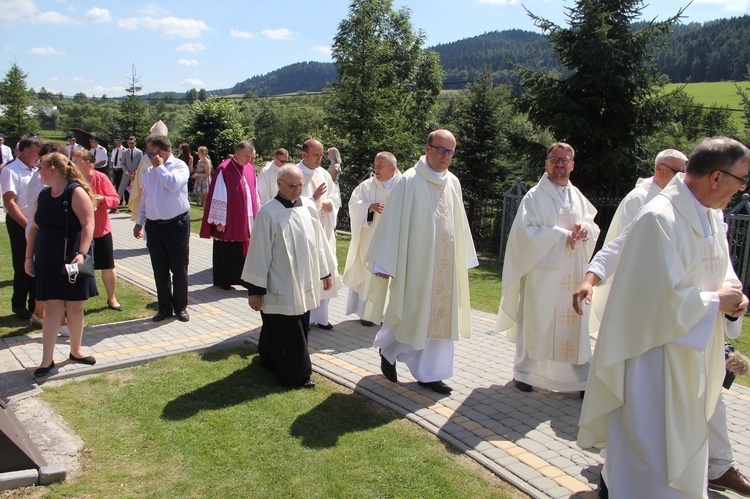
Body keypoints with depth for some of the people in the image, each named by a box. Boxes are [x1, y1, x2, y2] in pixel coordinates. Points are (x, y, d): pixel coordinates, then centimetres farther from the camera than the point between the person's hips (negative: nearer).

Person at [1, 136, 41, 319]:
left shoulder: (34, 171, 12)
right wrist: (28, 225, -20)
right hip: (20, 225, -7)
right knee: (23, 267, 3)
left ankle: (35, 305, 24)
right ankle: (19, 306, 19)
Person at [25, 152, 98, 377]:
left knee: (75, 307, 7)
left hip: (72, 261, -4)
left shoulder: (76, 192, -11)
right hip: (47, 261, 4)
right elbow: (35, 228, 15)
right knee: (52, 308, 4)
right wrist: (29, 256, 11)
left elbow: (88, 225, -18)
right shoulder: (43, 196, 9)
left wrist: (82, 253, -27)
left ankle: (76, 350, 24)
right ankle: (47, 360, 6)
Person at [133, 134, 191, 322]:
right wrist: (139, 222, 16)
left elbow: (173, 184, -24)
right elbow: (144, 198, 18)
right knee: (160, 270, 10)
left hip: (177, 224, -5)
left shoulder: (179, 166, -4)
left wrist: (160, 166, -12)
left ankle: (180, 307, 17)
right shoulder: (149, 172, 13)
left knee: (179, 269, 4)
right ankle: (165, 307, 21)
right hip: (154, 226, 5)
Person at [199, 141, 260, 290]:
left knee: (245, 249, 8)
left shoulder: (250, 169, 8)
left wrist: (257, 214, 13)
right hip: (229, 222, -6)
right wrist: (219, 221, -12)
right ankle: (224, 281, 17)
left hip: (248, 221, 6)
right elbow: (218, 197, -12)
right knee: (226, 251, 5)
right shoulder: (224, 170, -12)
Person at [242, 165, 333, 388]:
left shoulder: (308, 206, 2)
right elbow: (259, 252, -11)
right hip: (280, 289, -5)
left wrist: (325, 272, 17)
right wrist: (255, 290, -10)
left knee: (300, 331, 15)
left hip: (304, 285, 6)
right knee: (285, 334, 3)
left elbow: (318, 242, 13)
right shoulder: (268, 212, -13)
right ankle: (296, 374, 20)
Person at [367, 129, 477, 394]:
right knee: (411, 313, 4)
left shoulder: (453, 183, 7)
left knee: (439, 315, 9)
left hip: (445, 264, 6)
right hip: (416, 262, -6)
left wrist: (463, 259, 13)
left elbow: (459, 223, 13)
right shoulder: (409, 181, -11)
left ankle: (429, 373, 20)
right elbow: (392, 221, -11)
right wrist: (385, 262, -12)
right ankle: (387, 348, 33)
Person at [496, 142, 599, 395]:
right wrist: (563, 235, -15)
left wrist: (585, 229, -6)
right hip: (542, 273, -5)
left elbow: (594, 225, 18)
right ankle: (524, 372, 17)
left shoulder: (578, 197, 14)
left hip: (572, 275, 5)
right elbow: (528, 230, -13)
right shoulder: (535, 196, -3)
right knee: (535, 323, 2)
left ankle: (579, 378, 12)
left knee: (574, 324, 5)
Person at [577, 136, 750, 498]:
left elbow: (720, 272, 18)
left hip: (693, 357, 9)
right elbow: (665, 298, -26)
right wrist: (717, 300, -13)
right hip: (656, 360, -9)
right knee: (650, 458, 3)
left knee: (685, 450, 22)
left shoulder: (712, 215, 7)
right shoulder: (659, 220, -23)